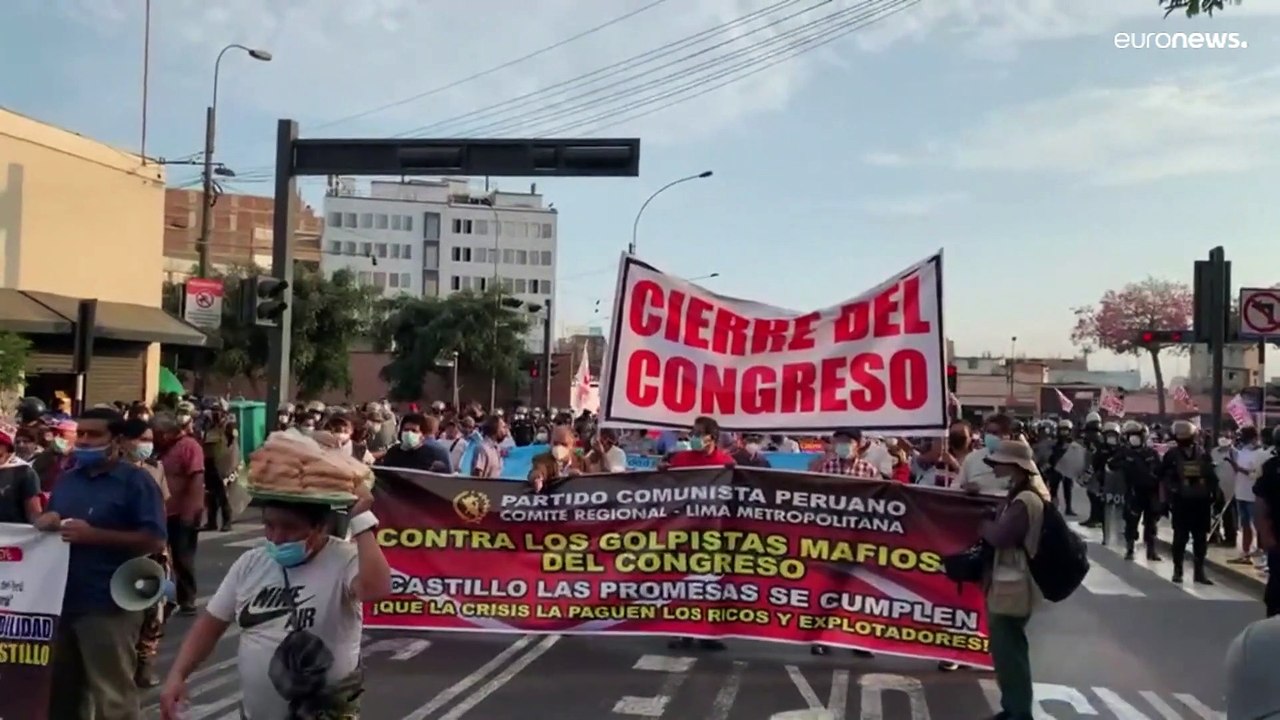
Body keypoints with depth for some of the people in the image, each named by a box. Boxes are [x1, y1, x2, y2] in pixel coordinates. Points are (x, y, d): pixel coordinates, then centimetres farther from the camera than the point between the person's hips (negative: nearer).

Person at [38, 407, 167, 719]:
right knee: (61, 691, 20)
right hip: (62, 600, 7)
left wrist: (93, 535, -21)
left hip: (109, 605, -7)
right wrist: (45, 521, -3)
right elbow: (47, 522, 22)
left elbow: (154, 540, -16)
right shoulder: (67, 478, 13)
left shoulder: (136, 480, -9)